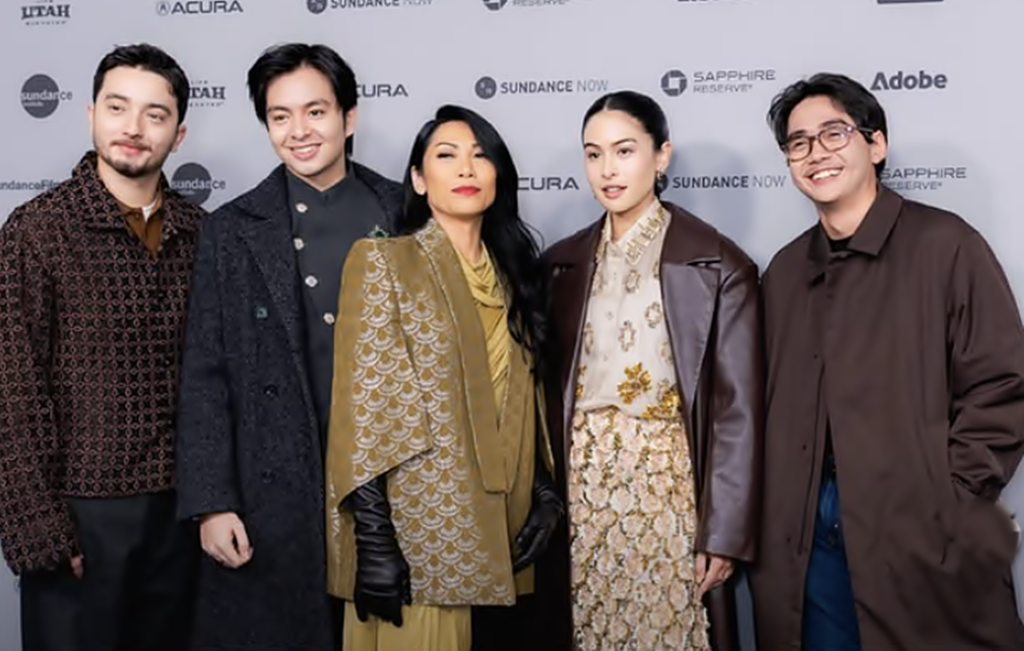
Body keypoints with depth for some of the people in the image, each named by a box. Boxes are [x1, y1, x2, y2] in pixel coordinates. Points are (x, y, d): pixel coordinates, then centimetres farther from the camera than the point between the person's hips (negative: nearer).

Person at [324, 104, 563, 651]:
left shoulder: (510, 272, 12)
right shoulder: (382, 262, -4)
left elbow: (525, 400, 14)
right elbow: (364, 406, -11)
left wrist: (545, 491, 1)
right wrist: (374, 538, -16)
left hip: (496, 532, 5)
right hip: (420, 531, -5)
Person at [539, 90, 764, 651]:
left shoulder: (719, 265, -5)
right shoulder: (561, 263, 6)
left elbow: (737, 410, -6)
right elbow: (548, 391, 8)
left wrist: (725, 532, -9)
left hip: (668, 484, -3)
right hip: (582, 484, 3)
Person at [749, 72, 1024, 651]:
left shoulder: (944, 244, -4)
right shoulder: (785, 270, 12)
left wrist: (943, 506, -11)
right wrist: (776, 515, 3)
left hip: (922, 543, -4)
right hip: (806, 539, 5)